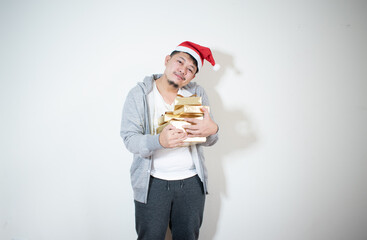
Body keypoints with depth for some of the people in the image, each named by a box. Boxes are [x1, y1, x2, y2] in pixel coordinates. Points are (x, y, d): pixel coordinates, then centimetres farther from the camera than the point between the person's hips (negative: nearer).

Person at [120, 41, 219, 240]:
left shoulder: (197, 93, 4)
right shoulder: (139, 94, -4)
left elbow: (208, 141, 1)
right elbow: (130, 139, -13)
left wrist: (212, 130, -23)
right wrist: (159, 141, -34)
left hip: (191, 182, 3)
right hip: (152, 183, -2)